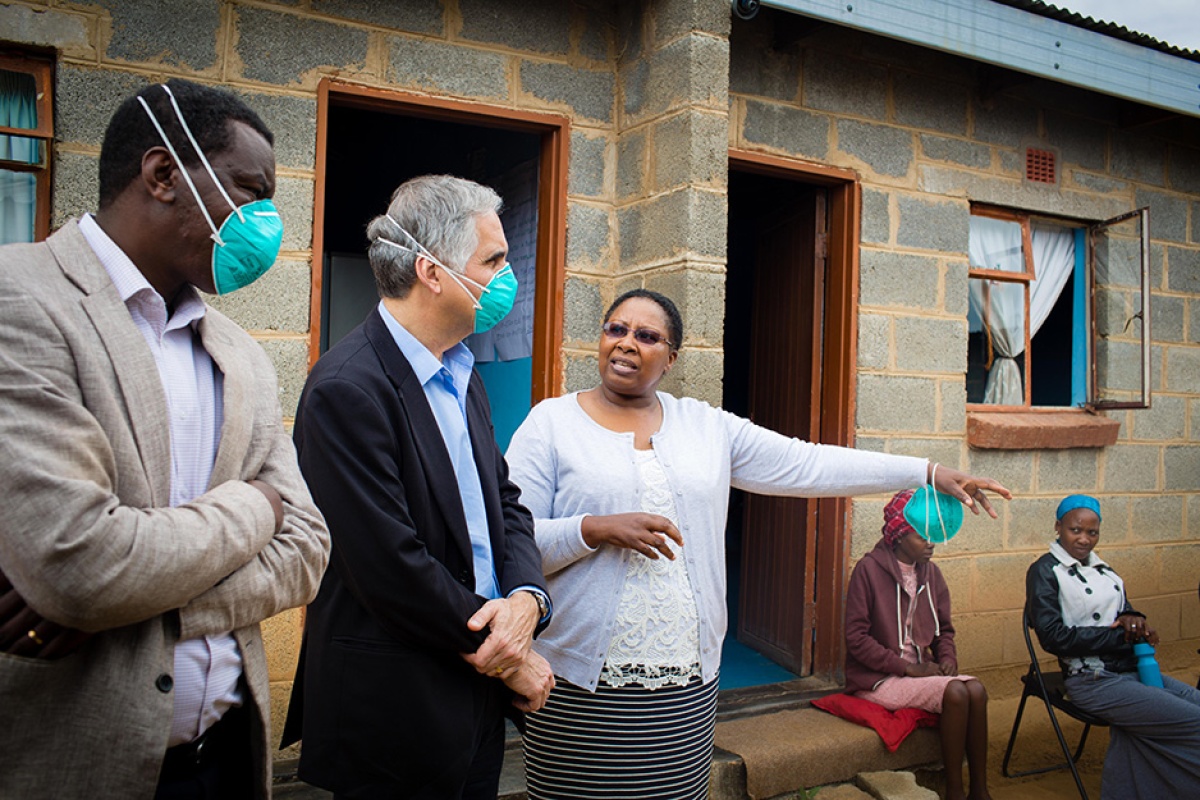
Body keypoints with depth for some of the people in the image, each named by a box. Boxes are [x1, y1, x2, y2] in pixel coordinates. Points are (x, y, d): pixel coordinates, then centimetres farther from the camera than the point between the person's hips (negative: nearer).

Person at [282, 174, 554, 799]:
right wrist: (509, 659, -13)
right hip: (397, 714, -8)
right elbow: (392, 567, -23)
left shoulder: (461, 376, 7)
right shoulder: (347, 389, -20)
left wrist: (526, 596, -10)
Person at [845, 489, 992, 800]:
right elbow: (856, 637, -15)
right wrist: (908, 667, -17)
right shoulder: (869, 569, -14)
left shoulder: (930, 572, 6)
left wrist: (947, 657, -5)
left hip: (920, 669, 6)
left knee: (976, 689, -20)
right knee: (954, 692, -25)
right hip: (878, 678, -6)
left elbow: (944, 629, 16)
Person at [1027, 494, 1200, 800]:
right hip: (1094, 681, -8)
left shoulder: (1100, 567, 14)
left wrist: (1133, 618, -4)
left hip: (1132, 669, 8)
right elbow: (1053, 637, -14)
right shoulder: (1045, 572, -6)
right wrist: (1122, 636, -13)